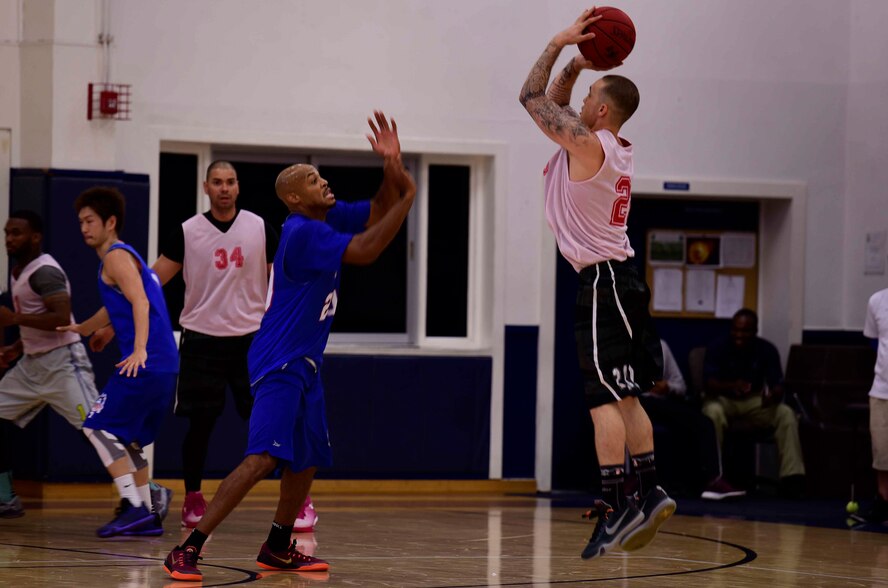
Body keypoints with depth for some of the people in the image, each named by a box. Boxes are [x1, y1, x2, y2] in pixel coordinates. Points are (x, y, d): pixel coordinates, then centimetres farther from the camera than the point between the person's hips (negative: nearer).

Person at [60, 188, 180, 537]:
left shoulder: (116, 256, -5)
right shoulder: (127, 256, 24)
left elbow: (140, 302, -20)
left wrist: (139, 350, -33)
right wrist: (82, 328, 57)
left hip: (145, 364, -10)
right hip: (165, 367, 10)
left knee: (99, 428, -7)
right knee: (128, 439, 17)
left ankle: (135, 508, -13)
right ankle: (146, 516, 16)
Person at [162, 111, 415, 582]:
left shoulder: (328, 218, 9)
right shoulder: (304, 231, -19)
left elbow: (379, 211, 14)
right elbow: (364, 251, -25)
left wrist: (393, 167, -5)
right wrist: (408, 198, -18)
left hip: (304, 364, 10)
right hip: (279, 363, -10)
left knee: (308, 459, 18)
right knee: (263, 458, -20)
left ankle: (277, 549, 32)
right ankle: (187, 551, -21)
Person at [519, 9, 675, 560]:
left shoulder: (588, 144, -14)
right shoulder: (613, 148, 13)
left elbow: (533, 98, -7)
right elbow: (553, 106, 26)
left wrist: (559, 43, 1)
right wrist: (574, 64, 14)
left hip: (603, 280, -10)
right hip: (619, 277, 10)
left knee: (604, 396, -12)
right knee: (624, 395, 12)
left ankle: (617, 504, -17)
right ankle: (650, 492, 12)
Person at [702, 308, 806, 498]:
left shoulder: (767, 350, -6)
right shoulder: (718, 347, -12)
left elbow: (778, 386, -11)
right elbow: (710, 384, -21)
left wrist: (773, 395, -37)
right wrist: (731, 386, -43)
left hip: (755, 401, 2)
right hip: (723, 399, -2)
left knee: (786, 414, -24)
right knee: (714, 413, -37)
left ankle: (792, 477, -26)